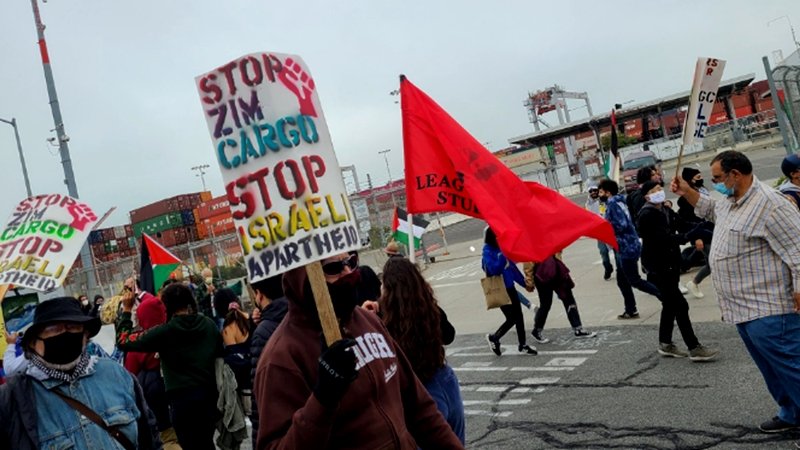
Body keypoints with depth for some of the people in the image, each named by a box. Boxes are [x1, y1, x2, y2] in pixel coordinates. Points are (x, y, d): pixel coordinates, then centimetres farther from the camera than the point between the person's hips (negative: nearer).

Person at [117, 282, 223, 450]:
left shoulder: (165, 332, -12)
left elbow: (124, 341, -6)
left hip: (183, 397, -5)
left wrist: (126, 310, 3)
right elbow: (219, 354, 10)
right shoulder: (209, 324, 2)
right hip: (209, 393, 5)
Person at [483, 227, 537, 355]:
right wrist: (503, 255, -32)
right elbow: (494, 269, -29)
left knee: (518, 316, 9)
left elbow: (512, 267, 15)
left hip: (510, 288, 7)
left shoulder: (502, 249, 8)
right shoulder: (488, 253, -14)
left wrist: (524, 282, 18)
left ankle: (522, 344, 21)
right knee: (512, 318, -4)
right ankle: (494, 337, 17)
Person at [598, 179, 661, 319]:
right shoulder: (618, 202, 13)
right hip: (624, 248, 10)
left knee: (635, 281, -2)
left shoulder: (613, 204, -16)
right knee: (622, 281, 14)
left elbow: (621, 225, -24)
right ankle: (631, 311, 21)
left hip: (627, 248, -10)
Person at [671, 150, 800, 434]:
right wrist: (687, 193, 21)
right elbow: (710, 210, 35)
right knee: (771, 367, 18)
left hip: (767, 309, -10)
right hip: (745, 308, 10)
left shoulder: (768, 204, -19)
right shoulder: (729, 202, 12)